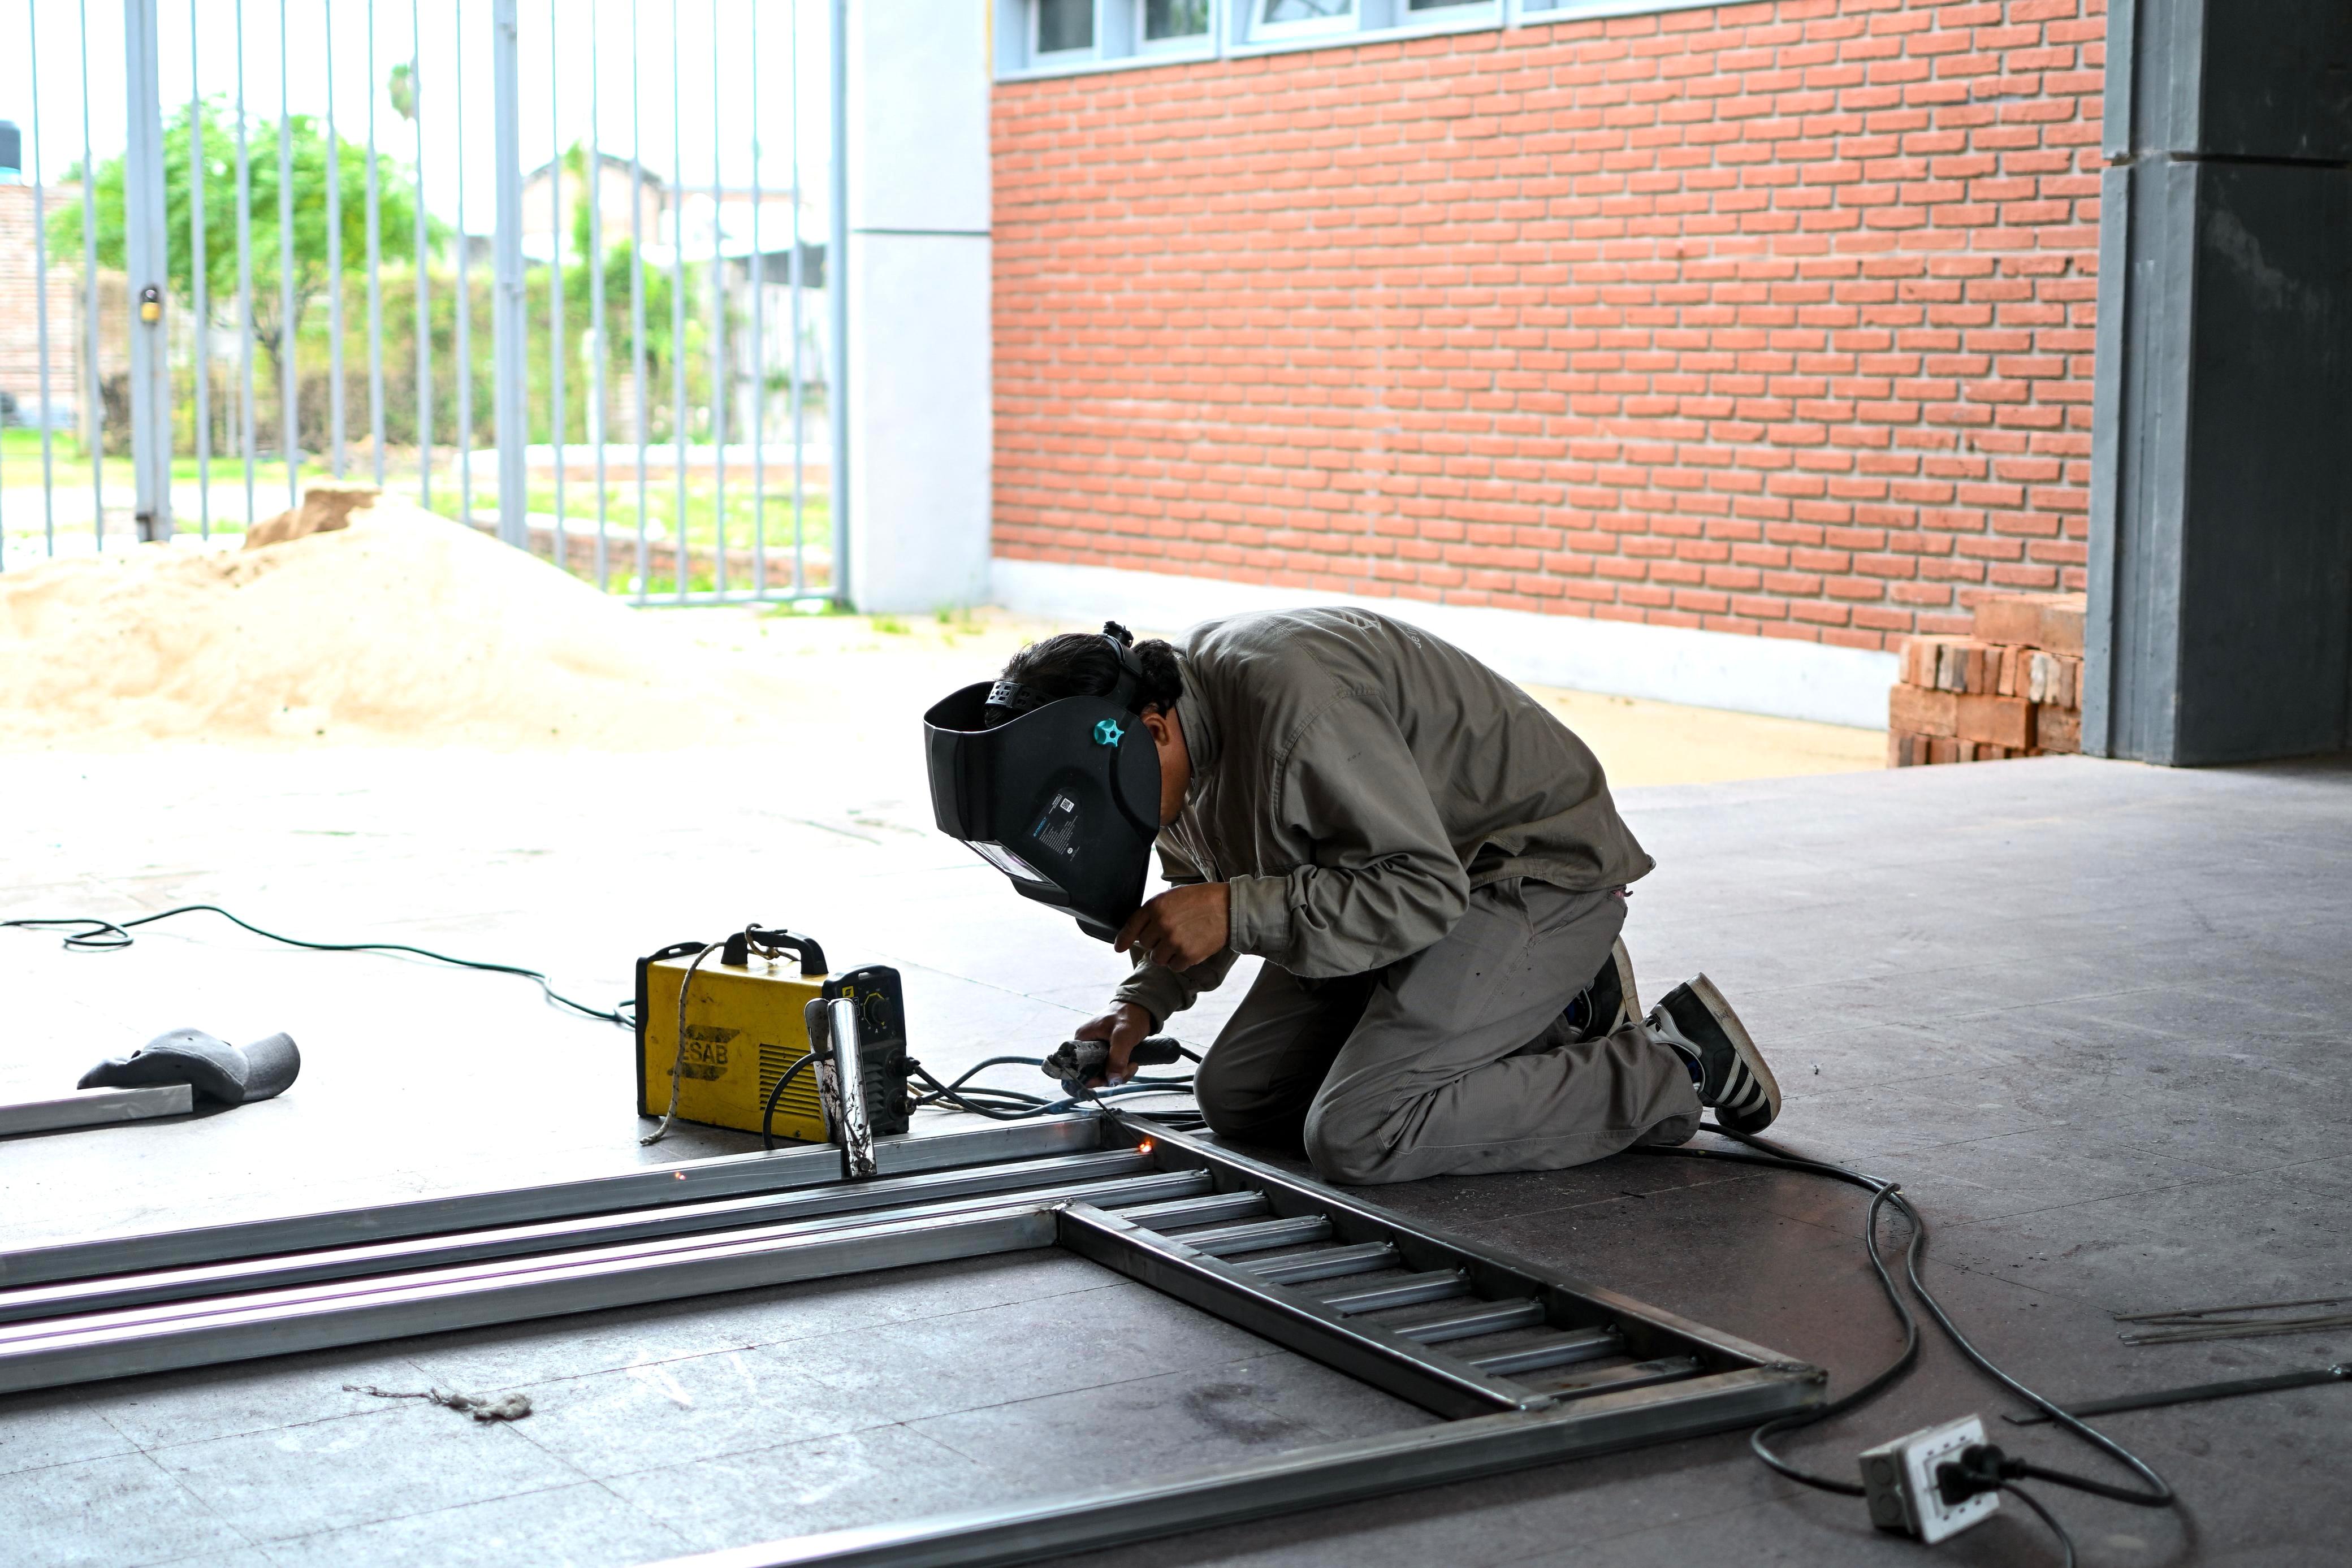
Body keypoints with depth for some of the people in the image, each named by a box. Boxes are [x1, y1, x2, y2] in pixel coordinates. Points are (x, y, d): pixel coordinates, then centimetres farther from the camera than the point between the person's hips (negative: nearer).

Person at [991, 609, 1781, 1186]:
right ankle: (1549, 1018, 11)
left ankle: (1671, 1066, -7)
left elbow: (1422, 891, -31)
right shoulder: (1187, 703, -3)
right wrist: (1144, 1001, -1)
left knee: (1355, 1137, -21)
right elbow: (1204, 882, 14)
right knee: (1234, 1099, 5)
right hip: (1416, 866, 10)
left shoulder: (1292, 704, -33)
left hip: (1537, 874, -10)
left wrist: (1237, 913, -34)